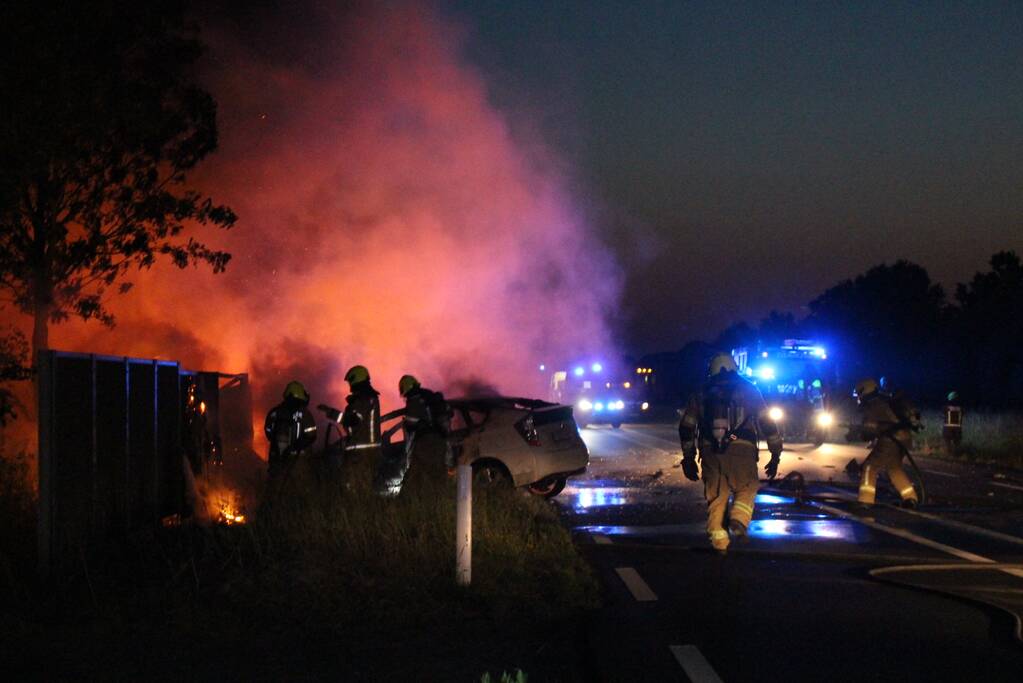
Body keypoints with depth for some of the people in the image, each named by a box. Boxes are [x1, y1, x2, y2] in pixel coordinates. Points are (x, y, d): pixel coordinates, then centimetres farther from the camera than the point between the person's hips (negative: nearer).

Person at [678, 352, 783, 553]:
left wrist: (689, 458, 25)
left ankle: (719, 542, 9)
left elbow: (686, 427, 17)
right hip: (741, 450, -1)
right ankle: (738, 521, -8)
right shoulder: (748, 391, 13)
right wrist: (775, 455, 12)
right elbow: (767, 424, 8)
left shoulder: (702, 395, 18)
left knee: (716, 498, 10)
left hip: (711, 453, 2)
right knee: (746, 489, 17)